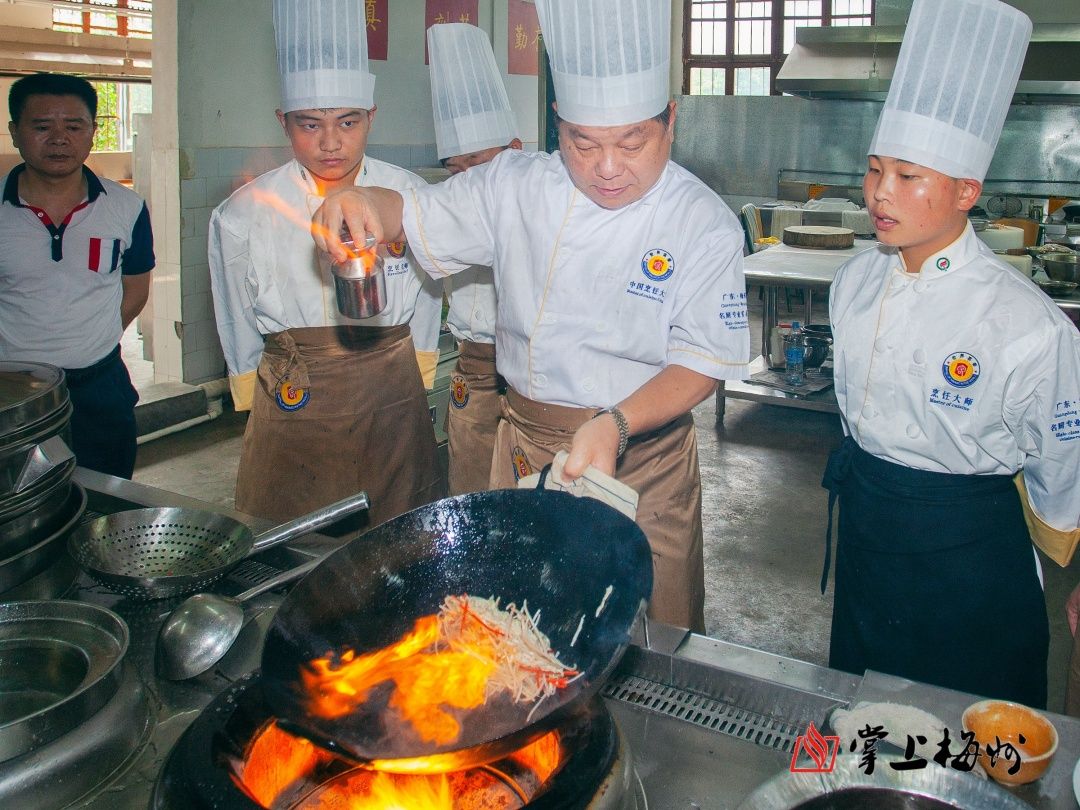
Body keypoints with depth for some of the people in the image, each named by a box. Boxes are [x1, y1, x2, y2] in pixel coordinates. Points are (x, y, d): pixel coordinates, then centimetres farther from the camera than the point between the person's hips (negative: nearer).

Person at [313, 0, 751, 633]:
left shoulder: (705, 224, -13)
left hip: (642, 455, -2)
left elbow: (702, 362, -15)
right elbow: (418, 216, 3)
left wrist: (614, 425, -31)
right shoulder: (518, 188, -4)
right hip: (525, 449, 3)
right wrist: (361, 202, -21)